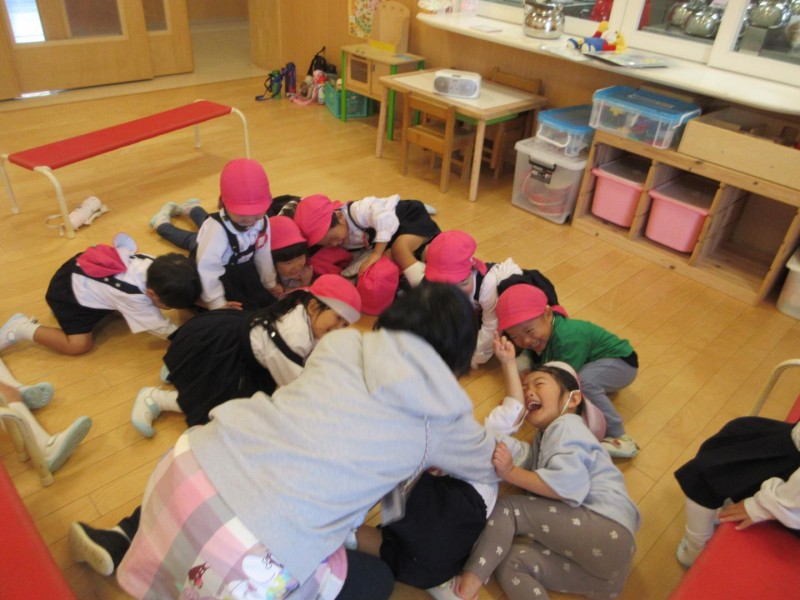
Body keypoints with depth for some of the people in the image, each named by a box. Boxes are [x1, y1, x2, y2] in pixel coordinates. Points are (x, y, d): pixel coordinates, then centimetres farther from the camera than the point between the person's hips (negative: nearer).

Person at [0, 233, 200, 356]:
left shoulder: (153, 262, -24)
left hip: (79, 268, 8)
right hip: (67, 291, -8)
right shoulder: (134, 296, -39)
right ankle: (23, 328, 3)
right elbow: (162, 329, -28)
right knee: (80, 345, -10)